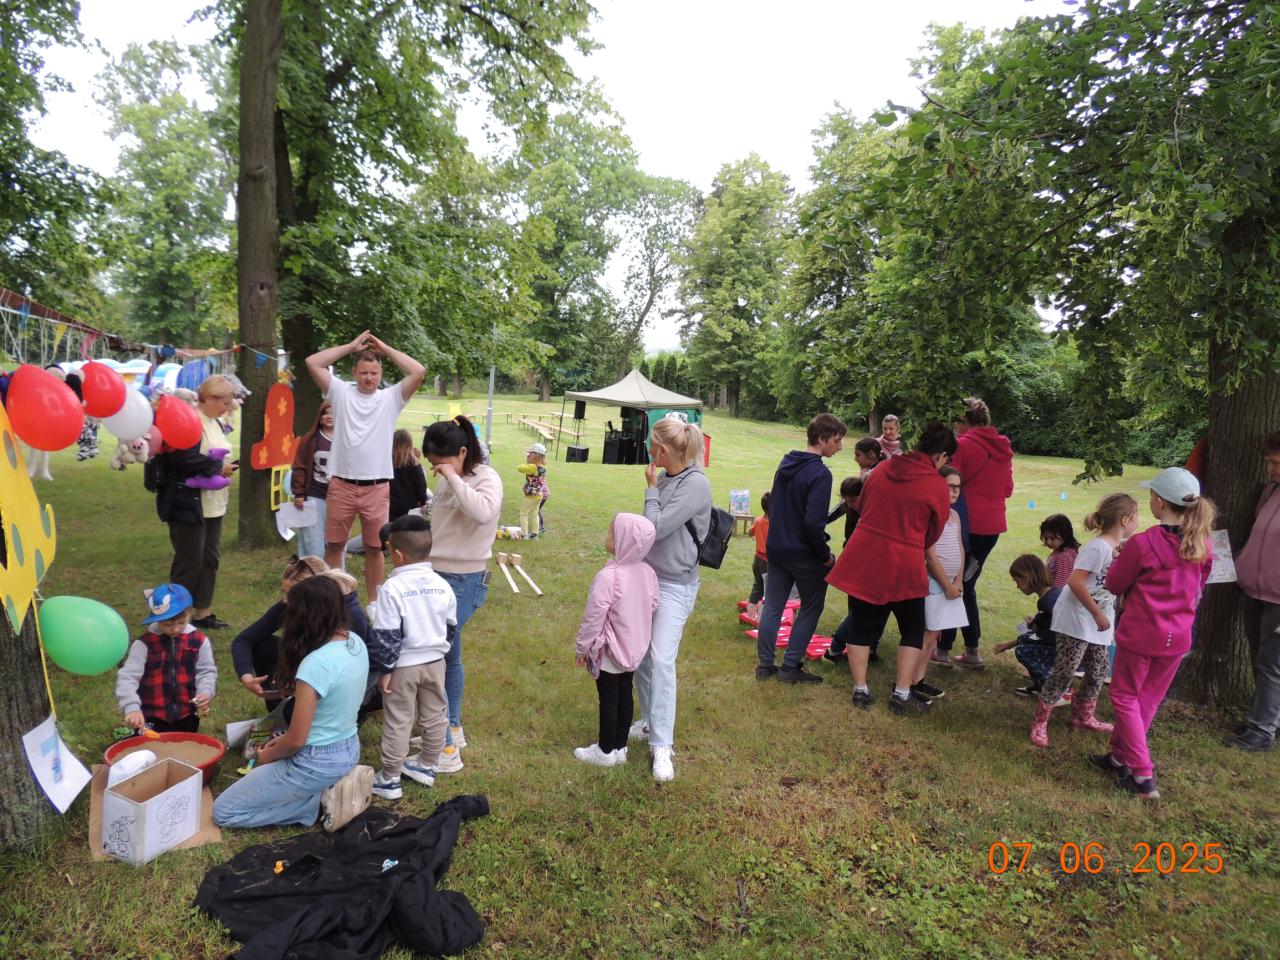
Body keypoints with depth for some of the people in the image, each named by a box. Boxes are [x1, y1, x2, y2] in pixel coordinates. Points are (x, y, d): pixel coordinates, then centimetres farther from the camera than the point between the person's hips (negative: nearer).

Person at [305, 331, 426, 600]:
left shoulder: (391, 398, 4)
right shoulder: (341, 393, 6)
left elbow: (418, 372, -8)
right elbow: (312, 363, -2)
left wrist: (385, 349, 1)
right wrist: (351, 346, 2)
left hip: (377, 487, 0)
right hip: (341, 485, 1)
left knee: (374, 548, 9)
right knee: (334, 545, 11)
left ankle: (373, 602, 22)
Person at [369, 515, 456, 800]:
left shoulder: (392, 588, -21)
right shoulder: (442, 585, -4)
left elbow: (386, 637, -20)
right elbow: (450, 624, 6)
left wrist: (383, 669, -10)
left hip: (403, 666, -5)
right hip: (435, 662, 5)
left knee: (397, 723, 8)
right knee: (434, 716, 18)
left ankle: (390, 779, 21)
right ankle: (427, 766, 35)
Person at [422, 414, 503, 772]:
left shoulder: (486, 478, -13)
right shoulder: (446, 481, 8)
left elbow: (484, 512, -35)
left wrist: (454, 478, -25)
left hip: (463, 581, -8)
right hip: (439, 576, 8)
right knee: (447, 657, 17)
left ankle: (445, 749, 1)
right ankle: (452, 729, 33)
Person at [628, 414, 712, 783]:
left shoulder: (696, 484, -17)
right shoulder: (663, 479, 3)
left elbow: (657, 528, -20)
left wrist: (651, 488, -10)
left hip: (674, 586, -7)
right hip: (646, 577, 7)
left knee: (662, 660, -13)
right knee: (640, 655, 13)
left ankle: (662, 746, -4)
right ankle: (651, 721, 32)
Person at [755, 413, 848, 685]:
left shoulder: (786, 463, 6)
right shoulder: (820, 473, -20)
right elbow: (814, 523, -26)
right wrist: (825, 555, -14)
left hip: (776, 548, 7)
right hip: (804, 554, -7)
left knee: (772, 606, 13)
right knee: (811, 608, 10)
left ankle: (765, 665, 20)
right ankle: (790, 667, 12)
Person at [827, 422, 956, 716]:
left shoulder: (883, 468, 3)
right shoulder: (937, 486, -9)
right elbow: (934, 532, 3)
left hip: (863, 559, 4)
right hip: (903, 567, -4)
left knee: (861, 626, 14)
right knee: (913, 630, 15)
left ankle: (860, 690, 18)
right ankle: (902, 695, 15)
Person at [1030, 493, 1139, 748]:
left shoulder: (1119, 548, 8)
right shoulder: (1099, 547, -20)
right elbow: (1075, 581, -27)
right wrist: (1097, 613, -23)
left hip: (1097, 623, 9)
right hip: (1076, 621, -9)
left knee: (1098, 672, 15)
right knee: (1064, 672, -6)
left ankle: (1083, 717, 32)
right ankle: (1040, 723, 4)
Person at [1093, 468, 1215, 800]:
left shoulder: (1142, 543, -20)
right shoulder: (1203, 545, -3)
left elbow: (1114, 584, -7)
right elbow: (1197, 587, 13)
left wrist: (1124, 559, 10)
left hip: (1140, 634, -6)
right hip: (1178, 636, 6)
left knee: (1125, 697, 9)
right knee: (1149, 699, 18)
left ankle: (1143, 776, 7)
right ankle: (1120, 756, 31)